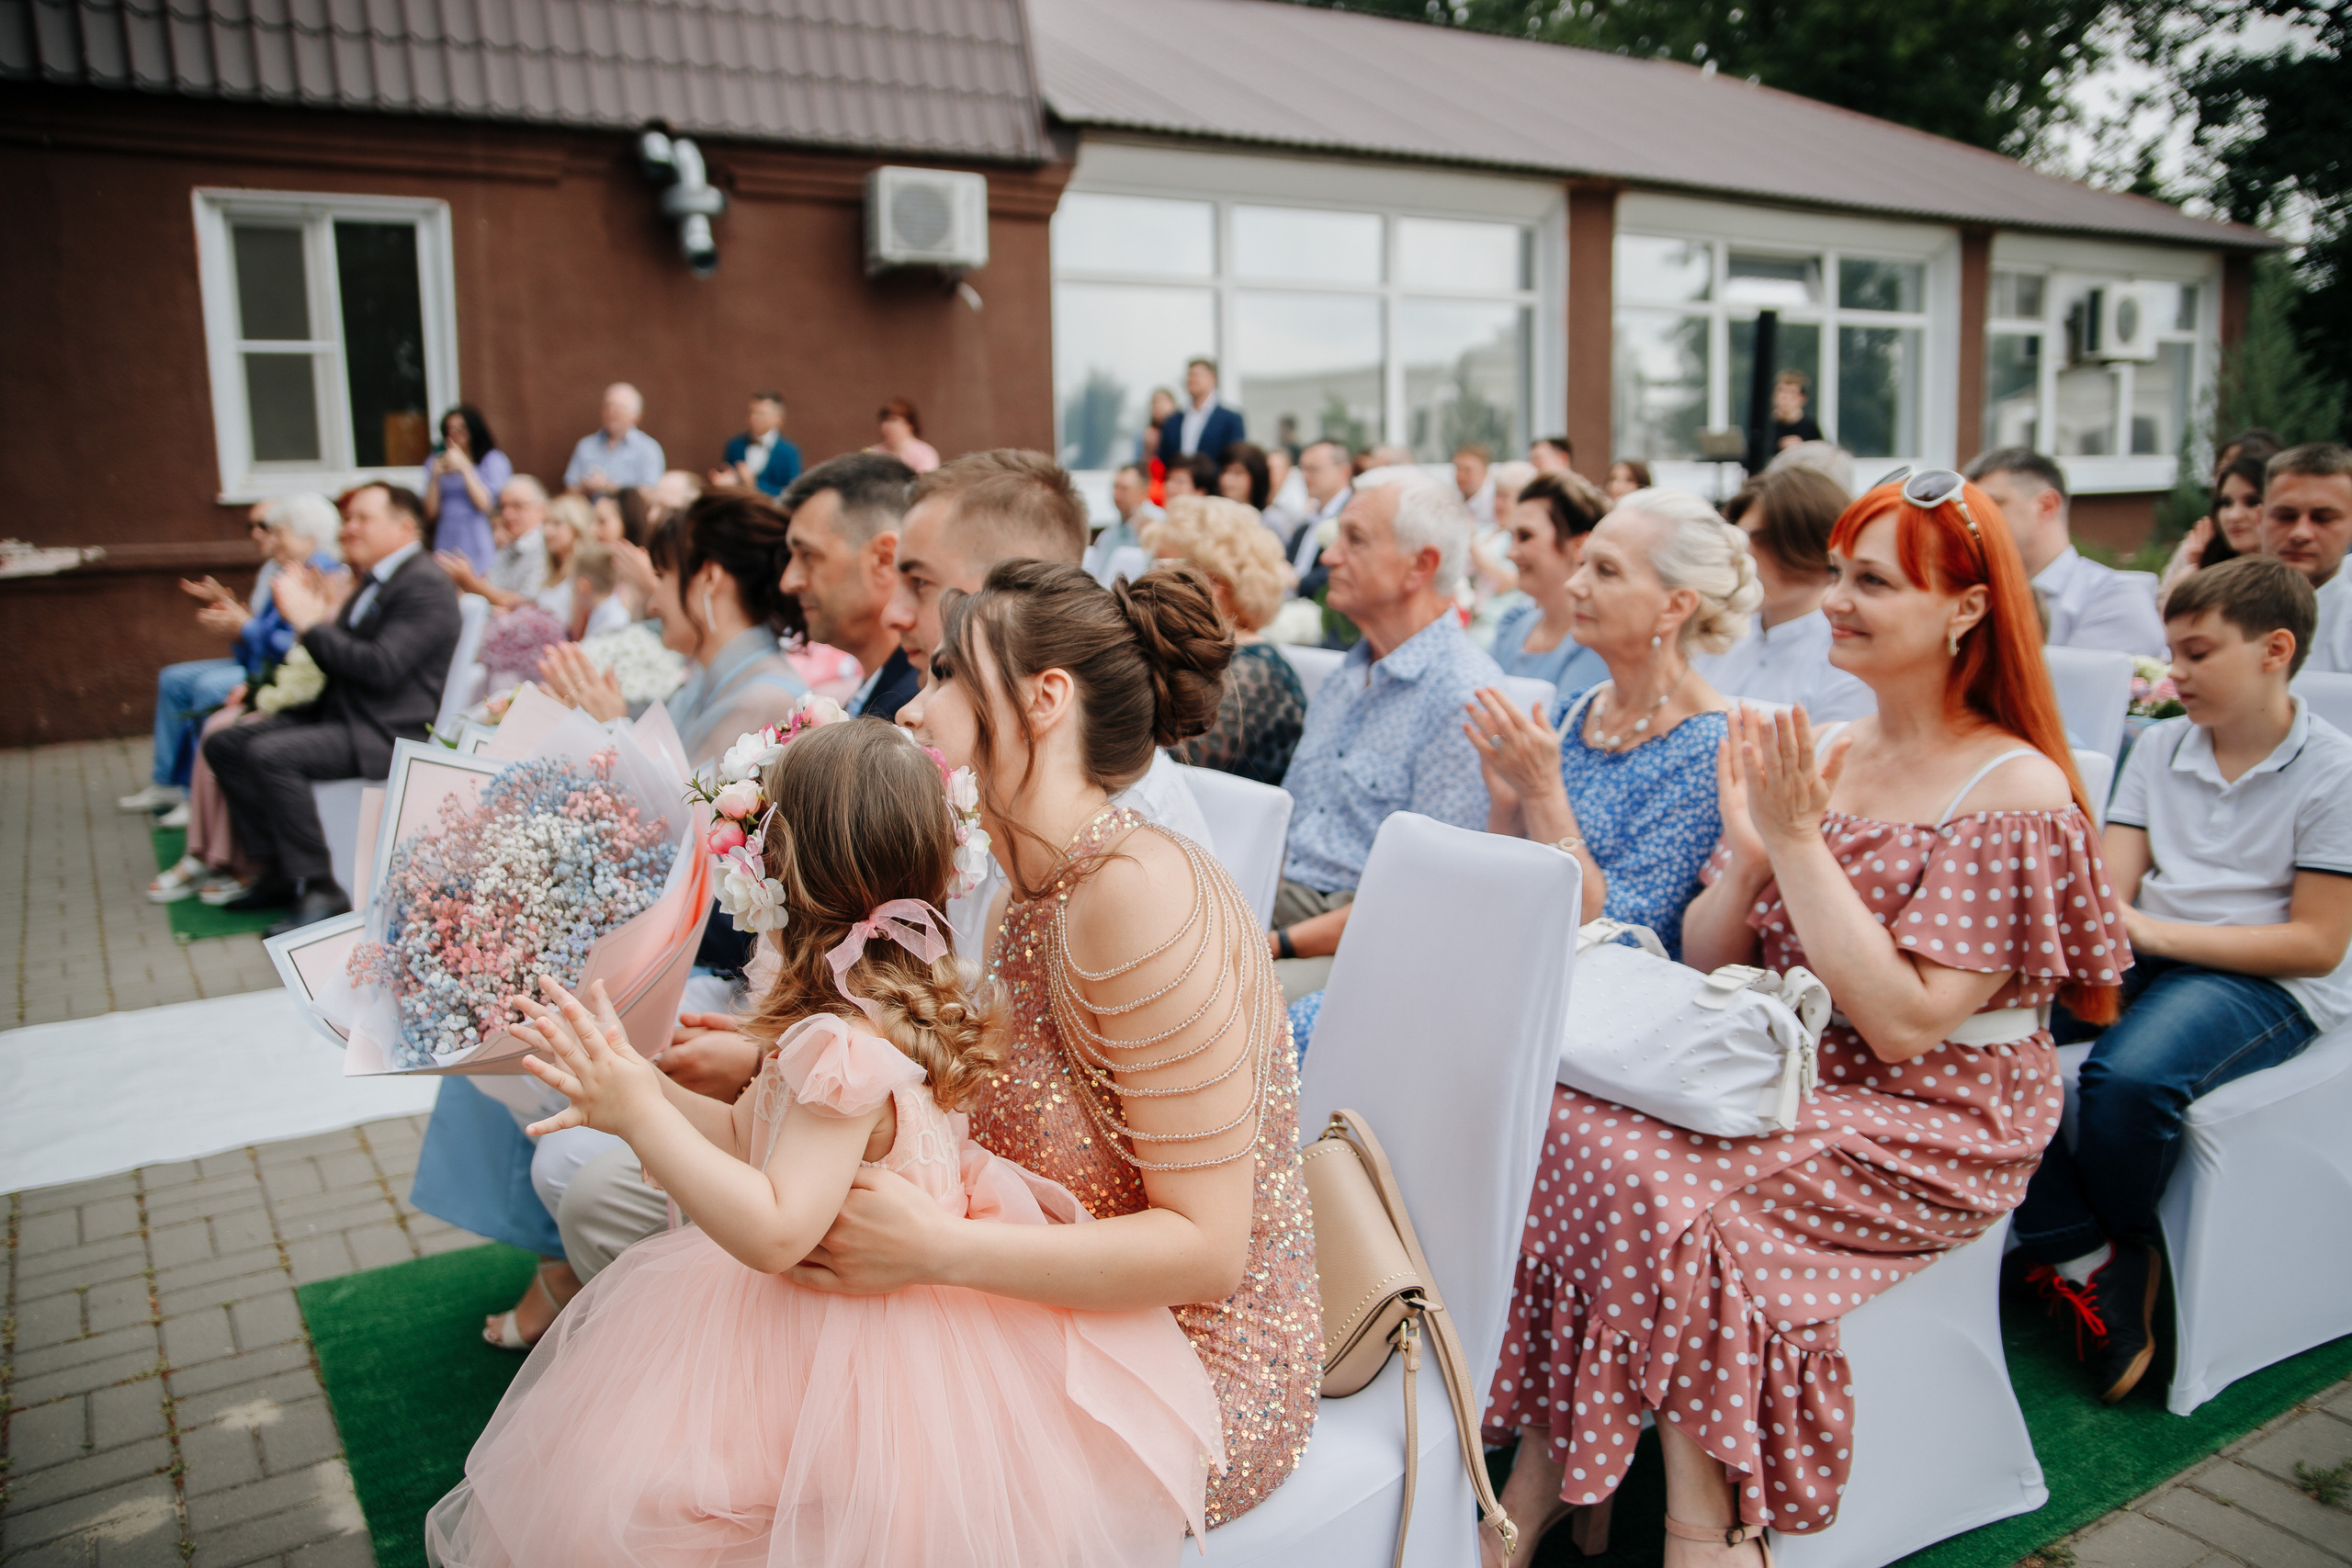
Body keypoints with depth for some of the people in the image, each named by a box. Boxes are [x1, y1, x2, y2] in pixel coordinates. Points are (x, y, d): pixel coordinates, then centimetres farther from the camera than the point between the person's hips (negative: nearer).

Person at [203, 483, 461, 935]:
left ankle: (318, 888, -18)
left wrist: (310, 623, -16)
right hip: (342, 715, 10)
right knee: (225, 743, 6)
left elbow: (381, 667, -23)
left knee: (270, 754, -27)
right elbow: (338, 662, 18)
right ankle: (278, 871, 6)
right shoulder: (373, 580, 18)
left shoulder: (424, 584, -13)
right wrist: (323, 614, 0)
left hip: (388, 733, -10)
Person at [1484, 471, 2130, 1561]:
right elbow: (1701, 964, 7)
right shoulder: (1814, 752, 7)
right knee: (1561, 1114, -21)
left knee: (1658, 1179, -29)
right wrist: (1749, 853, -11)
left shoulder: (2017, 794, -10)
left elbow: (1903, 1026, -19)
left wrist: (1800, 842, -19)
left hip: (1933, 1124, -5)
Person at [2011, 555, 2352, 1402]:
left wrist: (2154, 931, -20)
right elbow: (2110, 888, 5)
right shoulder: (2160, 745, 11)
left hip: (2264, 980, -5)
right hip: (2140, 955, 6)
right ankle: (2086, 1260, -15)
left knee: (2131, 1076, -37)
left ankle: (2123, 1249, -3)